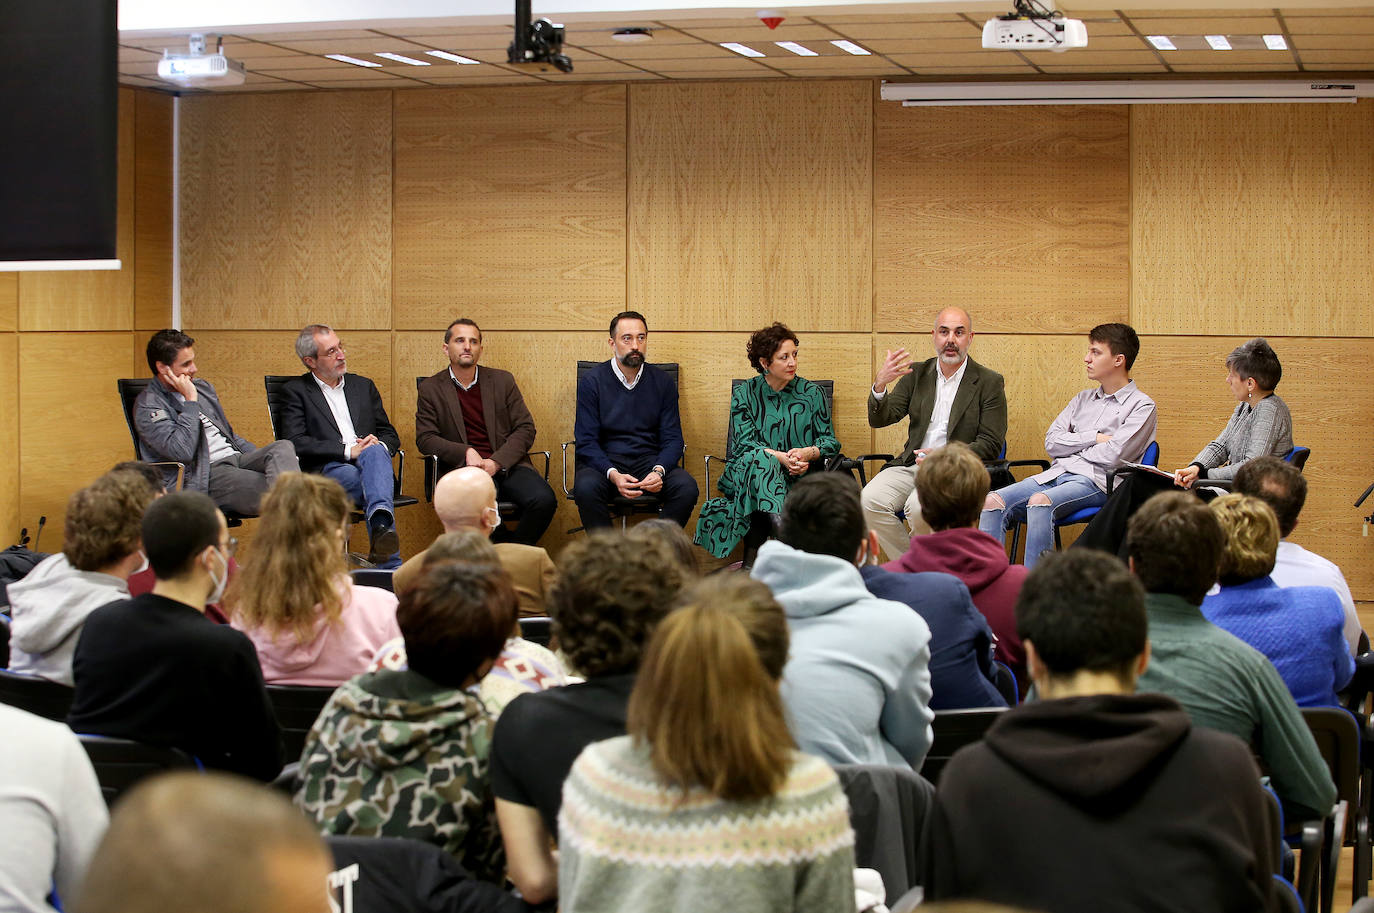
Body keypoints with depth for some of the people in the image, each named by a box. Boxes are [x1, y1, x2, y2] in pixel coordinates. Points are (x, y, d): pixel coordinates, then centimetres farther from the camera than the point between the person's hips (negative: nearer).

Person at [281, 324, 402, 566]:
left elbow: (391, 435, 25)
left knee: (374, 452, -35)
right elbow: (295, 443, -5)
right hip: (325, 470, -3)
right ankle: (392, 567, -49)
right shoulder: (295, 391, 11)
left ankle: (380, 522, -63)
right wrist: (348, 451, -13)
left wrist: (378, 445, -3)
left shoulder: (363, 386, 26)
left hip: (370, 463, 3)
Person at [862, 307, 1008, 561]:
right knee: (870, 500, -25)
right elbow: (879, 420, 6)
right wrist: (880, 384, -15)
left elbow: (990, 445, -3)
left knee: (919, 507, -35)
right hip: (911, 464, 4)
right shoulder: (916, 374, 13)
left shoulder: (989, 383, 2)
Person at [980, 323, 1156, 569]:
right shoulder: (1084, 399, 25)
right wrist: (1094, 438, 0)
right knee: (993, 502, -19)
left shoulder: (1141, 406, 3)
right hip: (1055, 474, 7)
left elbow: (1112, 455, -10)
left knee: (1040, 502, -38)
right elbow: (1051, 442, 13)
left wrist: (1073, 445, 6)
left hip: (1093, 481, -7)